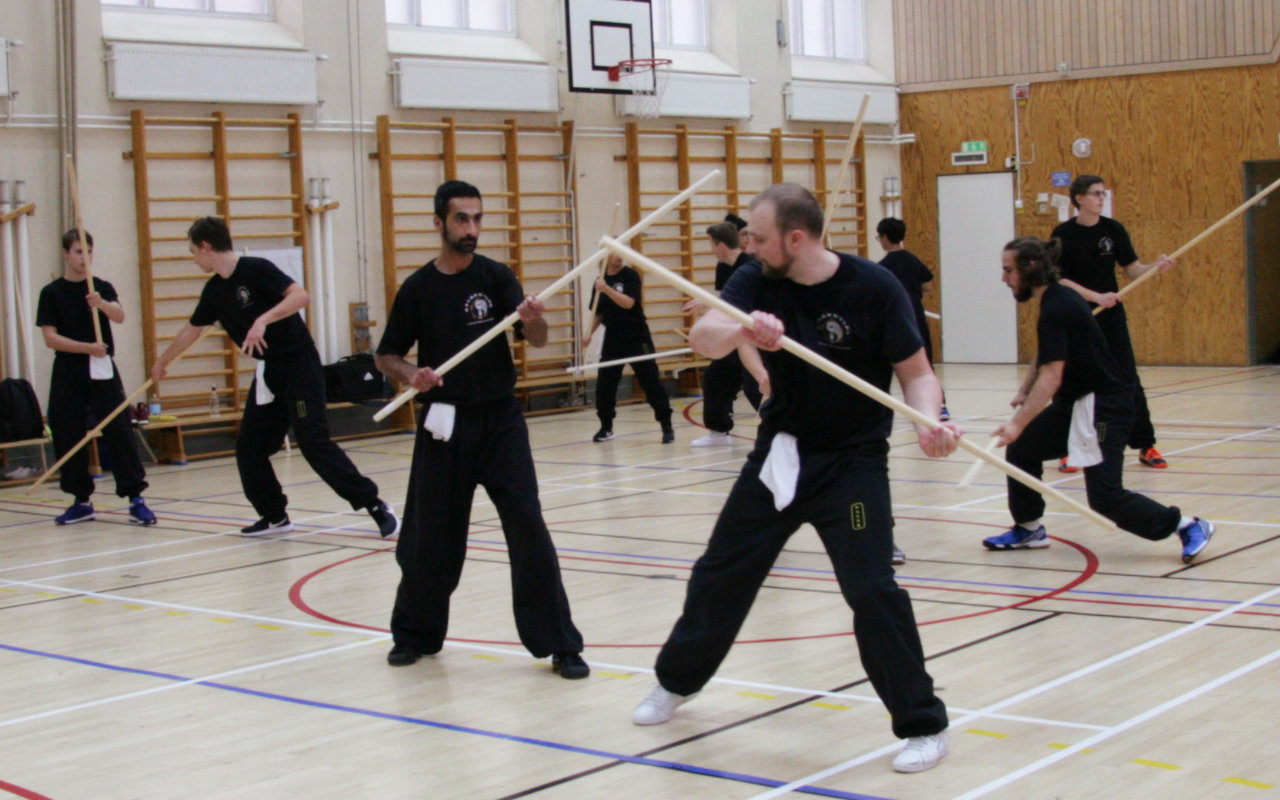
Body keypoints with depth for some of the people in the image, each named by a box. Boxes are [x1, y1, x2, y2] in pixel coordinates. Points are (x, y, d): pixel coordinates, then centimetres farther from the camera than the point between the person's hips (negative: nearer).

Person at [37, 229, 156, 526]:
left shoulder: (102, 288, 5)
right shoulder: (52, 293, 3)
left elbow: (120, 316, -14)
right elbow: (50, 338, -5)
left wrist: (101, 303, -34)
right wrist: (87, 348, -16)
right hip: (67, 373, 1)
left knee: (118, 432, -8)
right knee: (68, 438, 3)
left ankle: (136, 499, -7)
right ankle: (82, 501, 16)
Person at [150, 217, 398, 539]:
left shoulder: (256, 270, -15)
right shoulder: (215, 290, 8)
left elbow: (301, 296, -29)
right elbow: (191, 329, 25)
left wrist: (263, 320, -38)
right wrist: (163, 362, 37)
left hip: (298, 364, -8)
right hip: (267, 371, 8)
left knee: (313, 441, -16)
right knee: (249, 447, 6)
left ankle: (375, 505, -12)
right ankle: (275, 516, 20)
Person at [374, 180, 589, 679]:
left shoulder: (496, 277, -1)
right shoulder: (418, 288, 1)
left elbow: (536, 340, -13)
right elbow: (386, 356, 6)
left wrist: (534, 319, -36)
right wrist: (410, 375, -15)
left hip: (500, 420, -1)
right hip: (443, 426, 1)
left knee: (528, 529, -8)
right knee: (429, 537, 8)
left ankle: (558, 644, 0)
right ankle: (416, 633, 32)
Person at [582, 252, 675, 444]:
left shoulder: (630, 276, -7)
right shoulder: (600, 281, 7)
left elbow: (628, 303, -21)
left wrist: (606, 289, -29)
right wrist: (589, 332, 2)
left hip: (636, 338, -5)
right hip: (612, 339, 5)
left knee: (651, 382, -6)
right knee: (604, 385, 5)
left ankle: (667, 427, -1)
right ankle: (606, 427, 21)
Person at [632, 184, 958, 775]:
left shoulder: (872, 287, -16)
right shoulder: (757, 282, -8)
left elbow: (916, 372, -11)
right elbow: (704, 337, -24)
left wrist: (929, 420, -33)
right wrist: (741, 328, -48)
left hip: (853, 460, -4)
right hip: (779, 454, 4)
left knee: (872, 588, -16)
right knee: (720, 574, 15)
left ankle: (923, 725, 1)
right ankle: (677, 681, 41)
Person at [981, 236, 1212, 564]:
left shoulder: (1056, 309, -22)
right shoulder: (1057, 298, 9)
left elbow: (1051, 377, -30)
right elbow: (1045, 357, 23)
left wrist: (1019, 423, -35)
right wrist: (1024, 392, 11)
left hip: (1104, 404, -10)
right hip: (1076, 401, 10)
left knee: (1105, 497, -12)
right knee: (1021, 449, 13)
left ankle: (1189, 526, 0)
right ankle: (1029, 529, 26)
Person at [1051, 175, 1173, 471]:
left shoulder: (1113, 229, 1)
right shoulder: (1063, 234, -8)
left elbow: (1132, 269, 4)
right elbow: (1060, 280, -12)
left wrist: (1156, 266, -16)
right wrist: (1096, 296, -21)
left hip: (1112, 316, 3)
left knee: (1128, 380, 3)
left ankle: (1145, 446, 11)